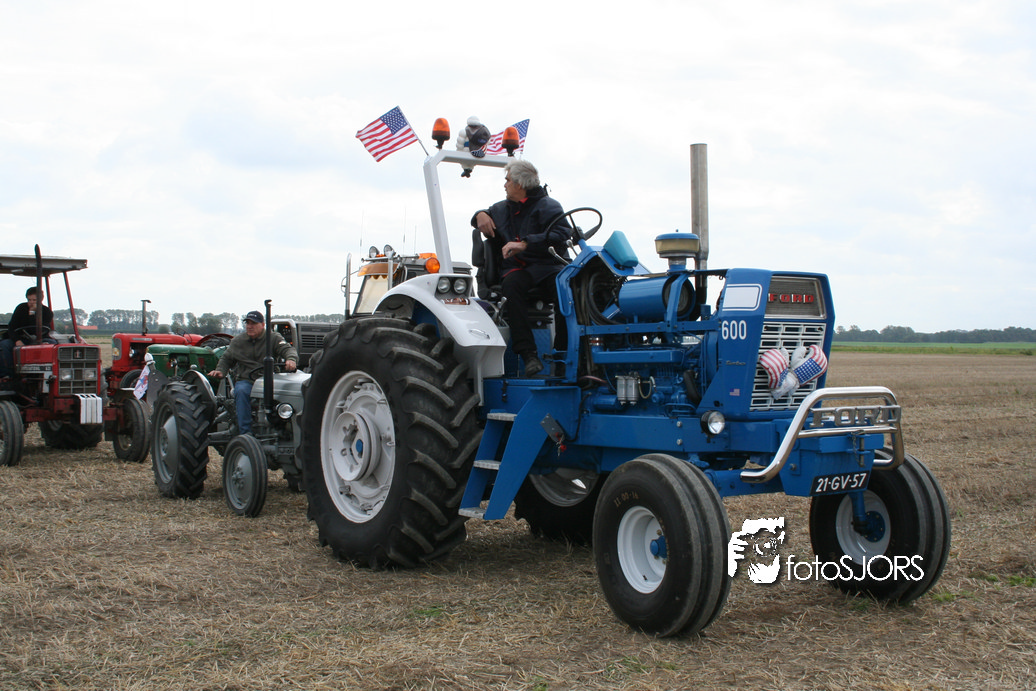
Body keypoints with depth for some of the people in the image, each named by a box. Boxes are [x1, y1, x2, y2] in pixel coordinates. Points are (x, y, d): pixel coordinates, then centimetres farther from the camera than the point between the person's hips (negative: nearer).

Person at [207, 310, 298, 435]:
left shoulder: (274, 338, 8)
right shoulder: (237, 341, 16)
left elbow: (287, 349, -7)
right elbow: (226, 359, 25)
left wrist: (291, 359, -32)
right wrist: (220, 371, 3)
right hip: (245, 380, 1)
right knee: (242, 392, -34)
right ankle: (245, 433, -35)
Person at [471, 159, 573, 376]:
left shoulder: (547, 206, 5)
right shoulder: (501, 209, 25)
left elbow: (560, 234, -13)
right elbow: (483, 216, 45)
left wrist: (525, 244, -24)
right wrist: (480, 215, 17)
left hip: (547, 267, -3)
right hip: (515, 270, 3)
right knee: (511, 285, -36)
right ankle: (529, 355, -42)